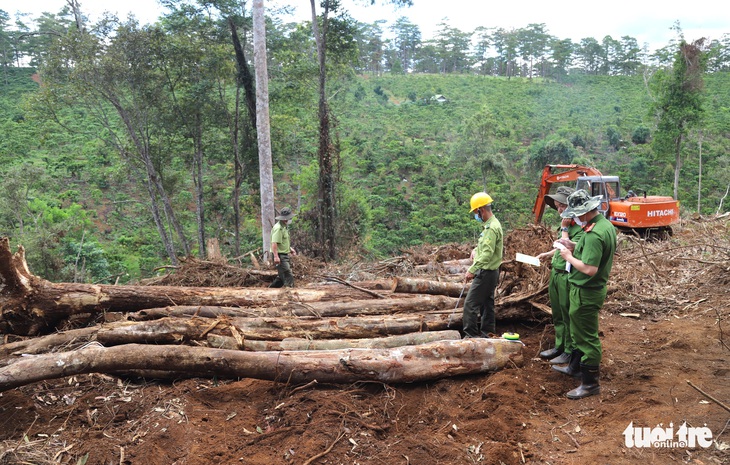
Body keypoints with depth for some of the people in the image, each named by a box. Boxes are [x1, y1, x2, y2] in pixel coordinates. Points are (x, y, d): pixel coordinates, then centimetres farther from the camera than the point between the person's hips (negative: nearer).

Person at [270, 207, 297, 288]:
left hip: (284, 255, 11)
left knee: (282, 276, 16)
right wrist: (276, 256, -31)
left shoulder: (284, 227, 16)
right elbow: (274, 243, -25)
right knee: (288, 276, -12)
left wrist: (290, 248, 22)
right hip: (280, 256, -11)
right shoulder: (278, 228, -18)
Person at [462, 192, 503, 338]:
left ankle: (470, 334, -4)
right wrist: (476, 250, 8)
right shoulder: (492, 224, 13)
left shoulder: (491, 228, -20)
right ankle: (487, 332, 24)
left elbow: (487, 253, -27)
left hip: (486, 273, -11)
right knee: (487, 303, 16)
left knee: (471, 303, -8)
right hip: (490, 271, 11)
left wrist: (472, 270, -29)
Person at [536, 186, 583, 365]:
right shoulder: (566, 223, 8)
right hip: (555, 273, 9)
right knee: (557, 315, 18)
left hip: (567, 277, -9)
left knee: (568, 316, 4)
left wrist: (564, 228, -20)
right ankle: (559, 346, 31)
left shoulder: (581, 228, -20)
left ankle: (570, 352, 17)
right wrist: (547, 254, 13)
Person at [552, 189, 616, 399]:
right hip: (592, 289, 11)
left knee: (587, 337, 2)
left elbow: (589, 269, -31)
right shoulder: (606, 224, 5)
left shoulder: (593, 234, -27)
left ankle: (590, 383, 13)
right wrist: (575, 246, 6)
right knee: (579, 332, 25)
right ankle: (575, 367, 42)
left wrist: (569, 256, -17)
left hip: (586, 293, -11)